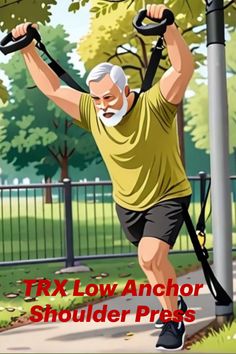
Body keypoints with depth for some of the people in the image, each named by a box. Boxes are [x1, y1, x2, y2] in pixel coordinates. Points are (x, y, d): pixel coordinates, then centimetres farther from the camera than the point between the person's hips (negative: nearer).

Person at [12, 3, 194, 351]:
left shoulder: (154, 105, -27)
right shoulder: (91, 112, -15)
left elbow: (184, 67, -40)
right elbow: (51, 88, -10)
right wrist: (28, 49, -18)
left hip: (168, 197, -5)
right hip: (127, 203, 6)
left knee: (149, 259, -23)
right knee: (153, 260, 23)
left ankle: (172, 320, 0)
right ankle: (174, 302, 51)